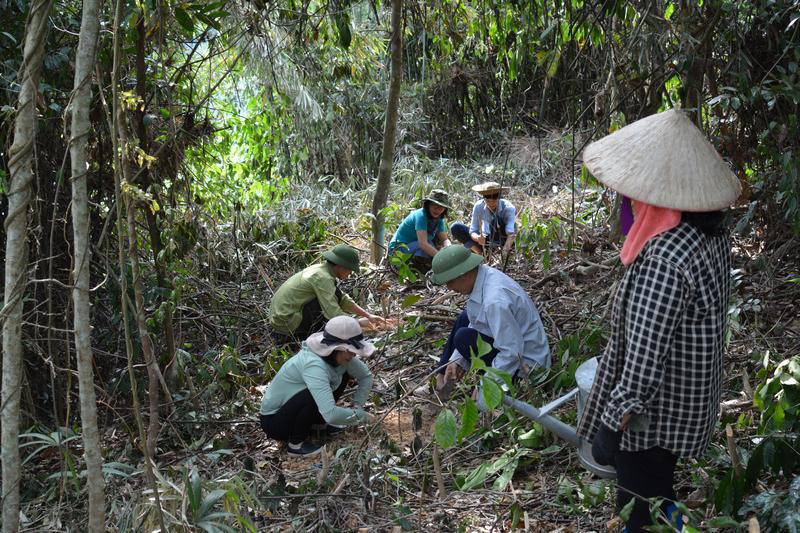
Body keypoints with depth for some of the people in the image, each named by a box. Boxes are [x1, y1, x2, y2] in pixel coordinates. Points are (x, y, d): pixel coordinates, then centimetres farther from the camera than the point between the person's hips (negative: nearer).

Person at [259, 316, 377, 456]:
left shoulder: (339, 356, -12)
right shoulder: (313, 364, -35)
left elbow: (366, 376, 5)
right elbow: (331, 415, -43)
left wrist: (357, 406, -9)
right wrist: (362, 416, -28)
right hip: (273, 421, -8)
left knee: (343, 374, -2)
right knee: (315, 395, -34)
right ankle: (295, 444, -12)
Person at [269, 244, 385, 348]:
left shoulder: (321, 269, 9)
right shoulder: (322, 278, -20)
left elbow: (344, 300, 16)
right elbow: (334, 314, -24)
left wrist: (369, 316, 11)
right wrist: (358, 323, -10)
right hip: (287, 322, -10)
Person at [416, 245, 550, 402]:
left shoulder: (494, 301, -34)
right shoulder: (485, 275, -4)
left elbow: (512, 353, -32)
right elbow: (477, 321, 7)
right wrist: (457, 360, 1)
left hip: (525, 363, -10)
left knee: (464, 337, -16)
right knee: (465, 318, 17)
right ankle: (442, 379, 21)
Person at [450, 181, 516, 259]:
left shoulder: (508, 208, -23)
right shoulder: (478, 206, -15)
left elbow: (511, 234, -35)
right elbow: (473, 231, -15)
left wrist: (505, 251, -52)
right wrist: (478, 238, -39)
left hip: (504, 241, -4)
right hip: (486, 240, 4)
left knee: (497, 220, -33)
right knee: (455, 227, -15)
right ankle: (480, 253, -19)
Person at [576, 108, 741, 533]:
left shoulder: (663, 259, -34)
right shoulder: (712, 232, -5)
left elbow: (644, 357, -31)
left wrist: (613, 422, -23)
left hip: (653, 411, -9)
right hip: (689, 399, 9)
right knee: (660, 486, 30)